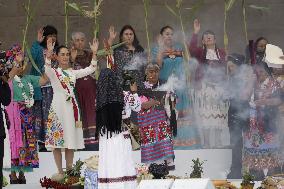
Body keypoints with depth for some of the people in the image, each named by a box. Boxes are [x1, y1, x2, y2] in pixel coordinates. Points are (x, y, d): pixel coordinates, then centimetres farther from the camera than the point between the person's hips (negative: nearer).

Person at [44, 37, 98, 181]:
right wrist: (49, 52, -39)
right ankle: (60, 172, 1)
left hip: (72, 107, 4)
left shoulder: (73, 73, 15)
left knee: (71, 141, 6)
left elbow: (91, 69, 9)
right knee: (57, 140, -4)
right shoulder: (53, 72, 0)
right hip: (58, 107, -4)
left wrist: (94, 53, -2)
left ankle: (69, 170, 14)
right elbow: (47, 69, -24)